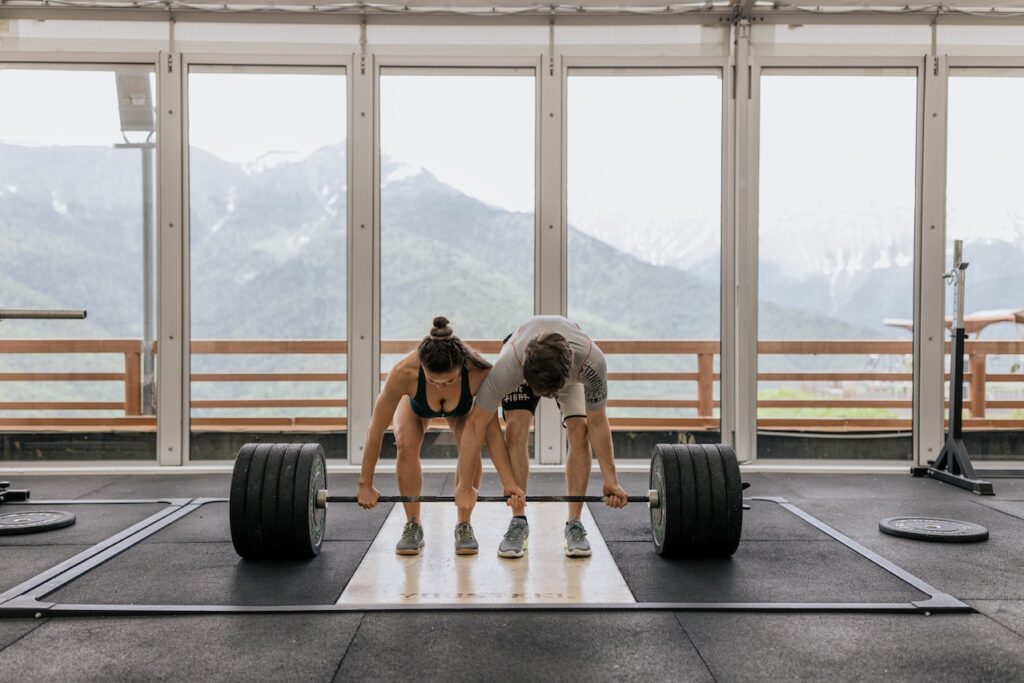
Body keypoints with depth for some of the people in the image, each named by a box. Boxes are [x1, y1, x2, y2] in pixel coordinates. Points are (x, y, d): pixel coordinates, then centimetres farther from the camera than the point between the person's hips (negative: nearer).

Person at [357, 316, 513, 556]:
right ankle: (413, 525, -8)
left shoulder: (479, 372, -43)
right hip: (415, 404, 0)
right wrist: (365, 485, -24)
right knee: (406, 443, -27)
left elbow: (492, 430, -29)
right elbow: (376, 430, -32)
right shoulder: (403, 372, -44)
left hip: (463, 407, 0)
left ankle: (464, 526, -7)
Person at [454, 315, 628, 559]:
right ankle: (518, 522, -9)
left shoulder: (592, 362, -42)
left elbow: (597, 423, -25)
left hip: (571, 366, 1)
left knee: (580, 431, -19)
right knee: (516, 428, -22)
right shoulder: (507, 366, -44)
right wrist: (465, 487, -29)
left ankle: (574, 524, -6)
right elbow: (476, 424, -33)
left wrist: (611, 481, -22)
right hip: (523, 365, 0)